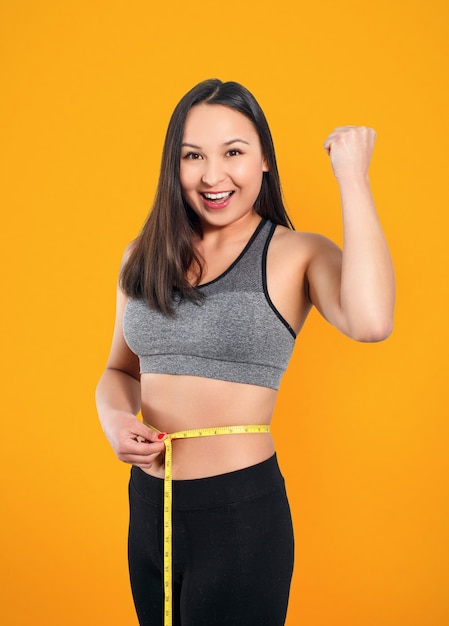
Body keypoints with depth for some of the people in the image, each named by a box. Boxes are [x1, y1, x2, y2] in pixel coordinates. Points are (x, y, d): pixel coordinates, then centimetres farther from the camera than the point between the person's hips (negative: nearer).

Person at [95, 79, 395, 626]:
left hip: (242, 509, -5)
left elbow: (370, 322, -31)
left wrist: (352, 177, -22)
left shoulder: (296, 254, -10)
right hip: (147, 504, 5)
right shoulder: (143, 257, 5)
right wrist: (115, 417, -8)